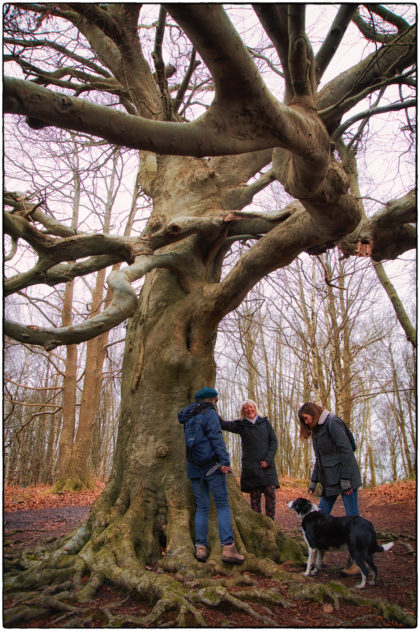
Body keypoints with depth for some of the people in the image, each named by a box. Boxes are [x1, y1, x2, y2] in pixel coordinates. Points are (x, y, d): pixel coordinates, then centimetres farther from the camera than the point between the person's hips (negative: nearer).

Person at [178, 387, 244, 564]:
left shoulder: (187, 417, 18)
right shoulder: (209, 413, -4)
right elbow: (216, 437, -14)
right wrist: (224, 460, -18)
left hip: (194, 468, 7)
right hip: (211, 465, -6)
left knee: (202, 507, 10)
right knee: (223, 505, -5)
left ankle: (201, 547, 6)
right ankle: (228, 547, -11)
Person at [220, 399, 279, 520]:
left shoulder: (265, 422, 8)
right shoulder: (240, 424, 5)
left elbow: (274, 441, 6)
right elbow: (223, 424, -8)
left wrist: (268, 460, -5)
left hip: (267, 465, 1)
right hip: (250, 467, -1)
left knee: (271, 493, -4)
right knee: (255, 496, 1)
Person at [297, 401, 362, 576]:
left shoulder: (333, 423, -10)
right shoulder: (316, 430, 17)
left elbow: (346, 451, -16)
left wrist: (346, 480, -18)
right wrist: (314, 481, 16)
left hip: (345, 477, -9)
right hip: (329, 481, 9)